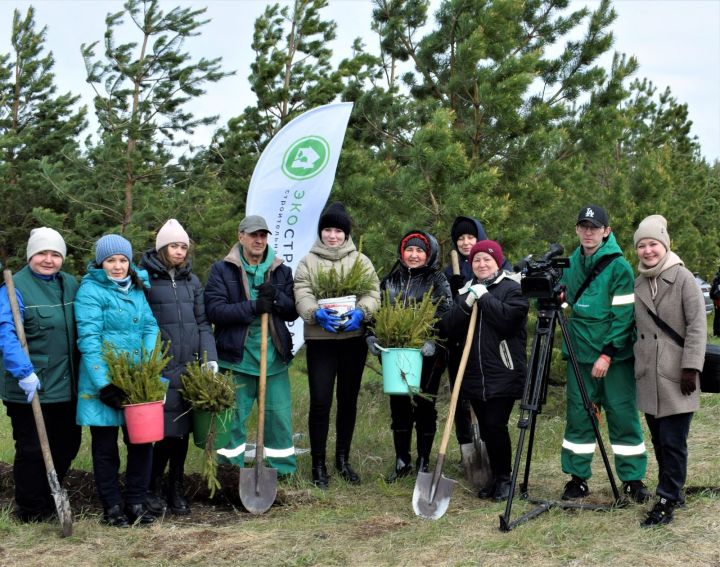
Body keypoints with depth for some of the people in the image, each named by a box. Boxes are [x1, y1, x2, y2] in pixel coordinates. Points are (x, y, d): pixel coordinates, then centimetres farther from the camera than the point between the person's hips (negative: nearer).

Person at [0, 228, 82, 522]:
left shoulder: (70, 284, 9)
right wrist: (24, 373, -27)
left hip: (66, 386, 6)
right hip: (30, 389, -6)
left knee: (67, 445, 15)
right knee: (33, 450, 3)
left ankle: (50, 499, 32)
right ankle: (30, 510, 18)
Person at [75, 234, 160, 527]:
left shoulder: (137, 289, 11)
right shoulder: (90, 291, -8)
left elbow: (150, 328, 7)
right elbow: (88, 339, -14)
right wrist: (104, 384, -20)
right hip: (104, 381, -5)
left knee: (141, 440, 7)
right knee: (106, 445, 6)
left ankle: (136, 503, 20)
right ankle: (112, 507, 17)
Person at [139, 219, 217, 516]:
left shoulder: (191, 280, 15)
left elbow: (202, 323, 15)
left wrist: (210, 358, 5)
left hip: (188, 367, 5)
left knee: (182, 430, 9)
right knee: (165, 429, -8)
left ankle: (176, 489, 21)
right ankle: (154, 488, 10)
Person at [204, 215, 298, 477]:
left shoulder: (281, 271, 11)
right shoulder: (222, 270, 1)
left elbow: (293, 312, 7)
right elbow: (214, 310, -11)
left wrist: (276, 297, -13)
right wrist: (253, 307, -19)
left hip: (274, 356, 3)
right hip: (237, 356, -2)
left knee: (279, 414, 5)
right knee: (234, 416, 4)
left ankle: (282, 469, 19)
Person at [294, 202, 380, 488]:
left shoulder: (361, 261, 8)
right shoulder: (308, 262, 4)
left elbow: (373, 293, -2)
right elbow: (302, 296, -8)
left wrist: (360, 312, -23)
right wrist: (317, 313, -29)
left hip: (354, 339, 2)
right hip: (320, 340, -2)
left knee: (348, 401, 11)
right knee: (320, 403, -4)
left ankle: (343, 459, 25)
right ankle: (318, 464, 8)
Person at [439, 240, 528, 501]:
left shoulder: (511, 288, -1)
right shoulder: (465, 291, 15)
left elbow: (510, 318, -19)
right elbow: (448, 328, 5)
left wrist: (484, 298, -13)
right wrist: (465, 305, -10)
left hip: (503, 374, -6)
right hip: (474, 374, 6)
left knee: (496, 425, -9)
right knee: (485, 428, 11)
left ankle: (504, 478, 8)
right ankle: (496, 477, 24)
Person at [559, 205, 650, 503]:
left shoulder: (619, 266, -9)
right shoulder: (571, 263, 7)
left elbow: (624, 314, -13)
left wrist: (608, 354, -18)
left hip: (615, 356, -4)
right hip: (580, 355, 5)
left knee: (623, 416, 2)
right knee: (578, 416, 6)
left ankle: (633, 479, 13)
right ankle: (577, 478, 16)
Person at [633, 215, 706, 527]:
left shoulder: (682, 277, -6)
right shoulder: (638, 283, 12)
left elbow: (697, 326, -9)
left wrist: (691, 367, -15)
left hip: (675, 378, -6)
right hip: (648, 378, 6)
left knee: (673, 442, -5)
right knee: (659, 440, 11)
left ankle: (667, 501, 2)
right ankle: (671, 490, 23)